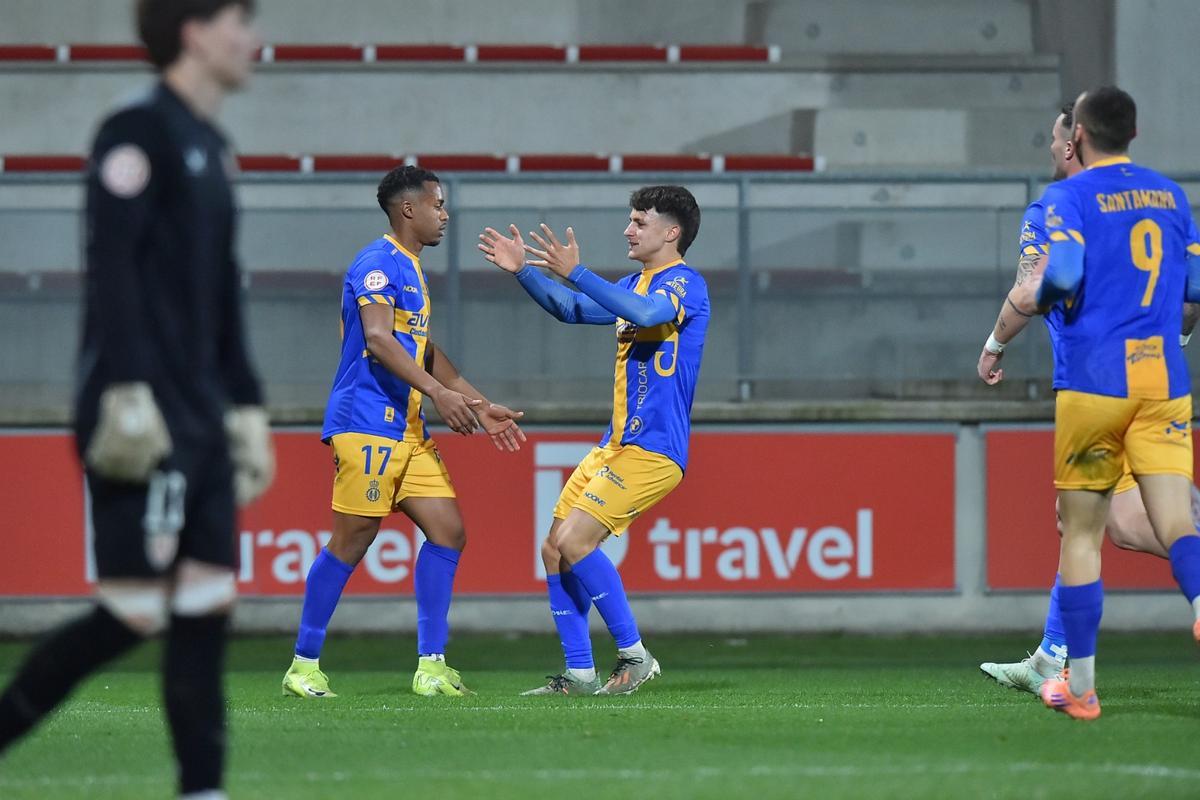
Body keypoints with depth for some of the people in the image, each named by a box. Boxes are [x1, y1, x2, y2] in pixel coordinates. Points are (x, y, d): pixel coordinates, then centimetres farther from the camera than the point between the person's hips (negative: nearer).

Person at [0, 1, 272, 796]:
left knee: (207, 611, 2)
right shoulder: (139, 133, -8)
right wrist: (128, 394, -22)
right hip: (145, 421, -9)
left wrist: (246, 410, 20)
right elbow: (112, 269, -16)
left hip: (201, 424, 9)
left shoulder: (212, 149, 18)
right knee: (132, 615, -9)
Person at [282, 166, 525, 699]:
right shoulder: (378, 263, -10)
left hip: (407, 429, 10)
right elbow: (377, 339, -23)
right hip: (366, 424, -10)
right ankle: (304, 665, 1)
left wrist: (481, 408, 24)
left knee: (447, 531, 1)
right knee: (352, 541, -8)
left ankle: (431, 666, 2)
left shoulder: (411, 270, 21)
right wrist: (438, 392, -29)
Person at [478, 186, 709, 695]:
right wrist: (521, 271, 15)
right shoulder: (635, 285, 18)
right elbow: (572, 309, 27)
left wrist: (575, 272, -32)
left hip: (653, 451, -9)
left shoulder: (685, 284, -10)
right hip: (615, 445, 9)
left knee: (575, 542, -19)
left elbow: (645, 313, -30)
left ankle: (635, 656, -10)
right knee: (554, 551, 4)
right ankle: (579, 674, 9)